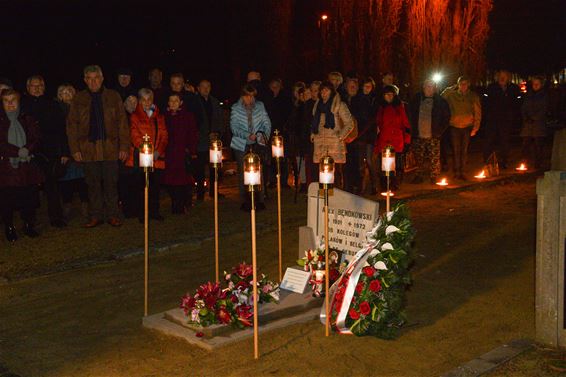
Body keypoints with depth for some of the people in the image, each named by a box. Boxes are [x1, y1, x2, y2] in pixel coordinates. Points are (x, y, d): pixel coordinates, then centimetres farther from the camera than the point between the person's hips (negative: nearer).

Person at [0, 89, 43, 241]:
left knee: (29, 198, 1)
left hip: (27, 167, 2)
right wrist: (17, 151, -16)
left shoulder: (28, 120, 13)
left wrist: (27, 150, -17)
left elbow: (36, 140, 3)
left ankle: (29, 226, 18)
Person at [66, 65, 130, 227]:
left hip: (110, 148, -1)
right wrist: (75, 149, -1)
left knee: (111, 183, 2)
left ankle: (112, 215, 13)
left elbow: (122, 123, 4)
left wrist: (124, 146, -3)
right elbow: (72, 125, 7)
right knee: (93, 184, 7)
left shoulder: (113, 97, 7)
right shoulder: (79, 99, 8)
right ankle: (96, 216, 16)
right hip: (88, 149, 1)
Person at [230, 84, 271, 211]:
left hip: (258, 143, 1)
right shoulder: (236, 108, 2)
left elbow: (266, 123, 9)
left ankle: (260, 200, 2)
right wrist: (247, 135, -18)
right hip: (242, 145, -1)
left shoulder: (260, 106, 9)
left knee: (259, 171, -5)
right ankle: (246, 201, 7)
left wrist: (265, 134, -10)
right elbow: (234, 127, -5)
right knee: (243, 173, -1)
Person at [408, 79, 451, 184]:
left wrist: (440, 130, -1)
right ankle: (419, 176, 20)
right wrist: (412, 129, 5)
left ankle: (434, 178, 10)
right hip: (418, 136, 2)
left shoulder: (440, 101, 0)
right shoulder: (416, 99, 4)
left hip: (433, 136, -2)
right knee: (419, 158, 8)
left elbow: (446, 117, 6)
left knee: (434, 159, -1)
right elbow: (410, 115, 13)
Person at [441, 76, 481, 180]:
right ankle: (456, 172, 10)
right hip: (455, 127, -1)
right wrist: (452, 88, -10)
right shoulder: (452, 95, 2)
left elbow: (477, 113, 4)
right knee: (456, 150, 2)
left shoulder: (473, 96, 3)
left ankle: (462, 172, 12)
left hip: (467, 127, 1)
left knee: (464, 150, 5)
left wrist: (475, 128, -3)